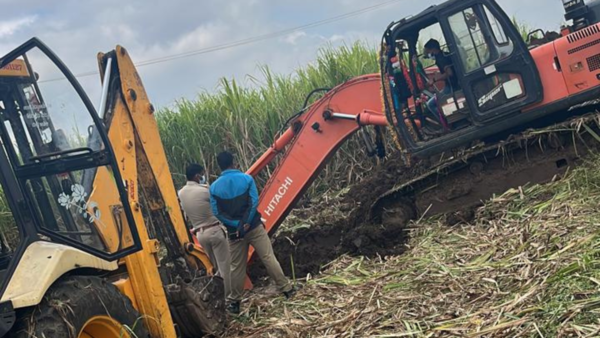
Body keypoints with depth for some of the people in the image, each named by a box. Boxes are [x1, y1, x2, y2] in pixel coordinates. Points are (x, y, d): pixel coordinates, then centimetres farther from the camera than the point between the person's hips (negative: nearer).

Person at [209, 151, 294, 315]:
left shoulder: (214, 187, -2)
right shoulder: (246, 178, -6)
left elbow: (217, 212, -7)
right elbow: (254, 202, -13)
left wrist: (236, 225, -11)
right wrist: (246, 222, -12)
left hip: (234, 231, 2)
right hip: (254, 227, -1)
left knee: (237, 267, 10)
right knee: (269, 258, 4)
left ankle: (235, 302, 15)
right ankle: (287, 289, 9)